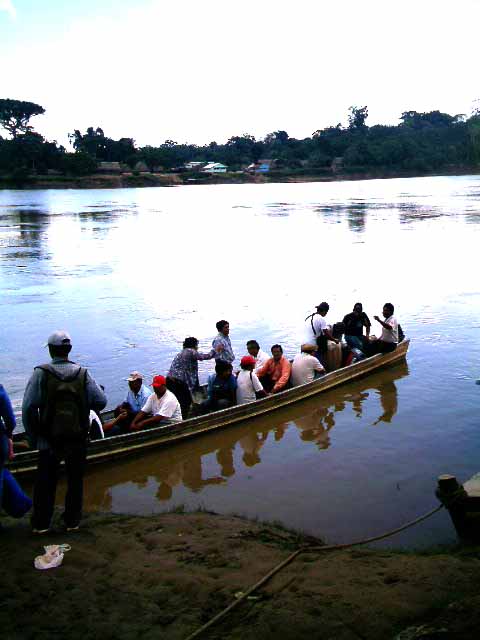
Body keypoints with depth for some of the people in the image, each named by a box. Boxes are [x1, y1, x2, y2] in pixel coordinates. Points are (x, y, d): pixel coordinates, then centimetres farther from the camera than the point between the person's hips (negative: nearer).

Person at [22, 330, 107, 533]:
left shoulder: (40, 373, -10)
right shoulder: (82, 373, -5)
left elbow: (28, 408, -13)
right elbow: (101, 401, -7)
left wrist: (32, 437, -3)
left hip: (48, 440, -1)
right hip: (78, 440, 1)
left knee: (45, 482, 13)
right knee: (75, 481, 16)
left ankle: (41, 523, 20)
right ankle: (72, 521, 23)